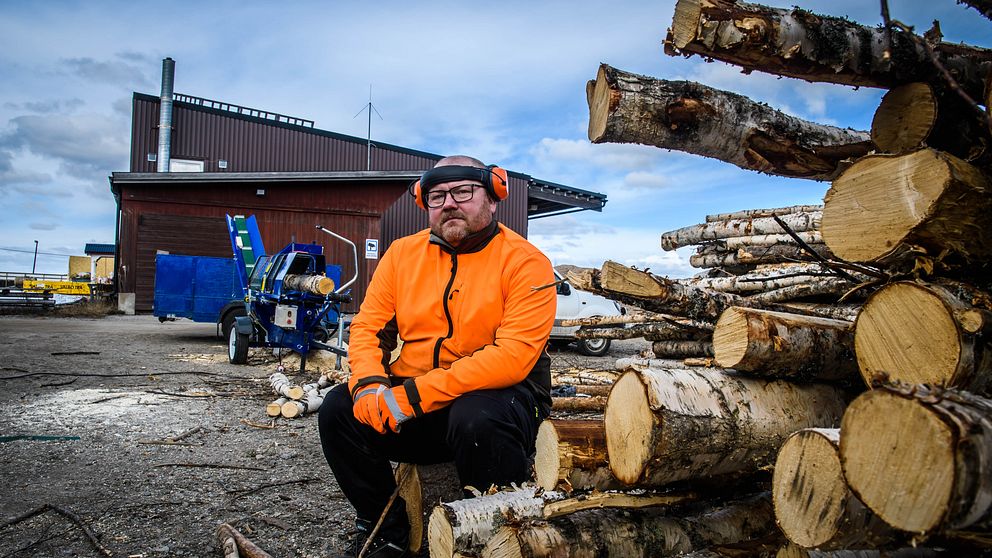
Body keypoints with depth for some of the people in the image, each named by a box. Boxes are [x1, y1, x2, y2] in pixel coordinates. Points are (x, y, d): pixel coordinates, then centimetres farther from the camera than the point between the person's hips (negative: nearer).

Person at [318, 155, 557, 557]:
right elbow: (367, 327, 5)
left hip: (496, 393, -5)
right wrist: (369, 384, -18)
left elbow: (513, 357, -22)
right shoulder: (402, 253, 7)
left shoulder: (525, 261, -11)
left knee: (476, 420, -36)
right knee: (339, 408, -13)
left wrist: (416, 395, -25)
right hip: (409, 402, 5)